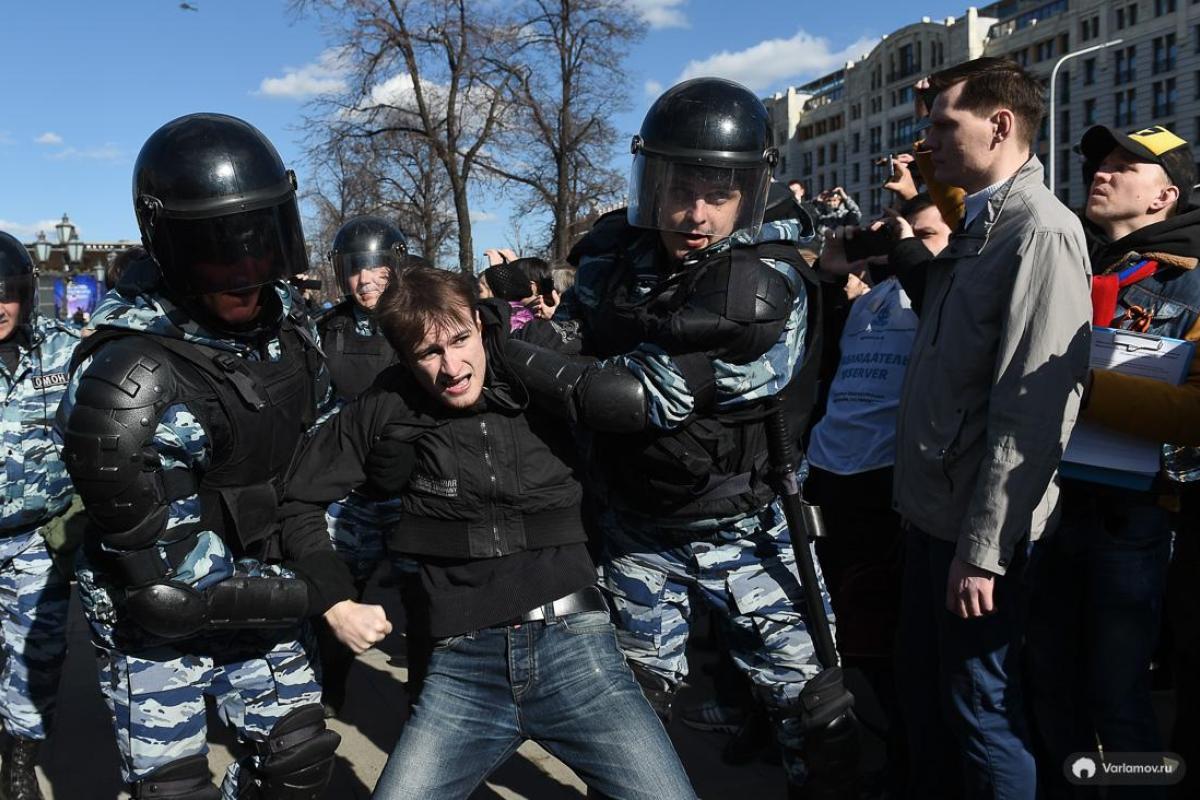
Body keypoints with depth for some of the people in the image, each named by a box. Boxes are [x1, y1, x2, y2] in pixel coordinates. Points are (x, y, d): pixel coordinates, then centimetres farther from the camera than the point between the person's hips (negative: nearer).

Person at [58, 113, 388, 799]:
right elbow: (171, 587, -27)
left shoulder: (284, 314, -7)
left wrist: (325, 566, 4)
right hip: (160, 627, -6)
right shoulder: (124, 383, -29)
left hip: (264, 601, 6)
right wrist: (322, 597, -24)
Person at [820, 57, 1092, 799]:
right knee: (922, 688, 20)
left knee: (982, 708, 6)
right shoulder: (978, 226, 13)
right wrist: (908, 253, 11)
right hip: (934, 509, 9)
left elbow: (1035, 409, -22)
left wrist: (983, 544, -21)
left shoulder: (1040, 230, -16)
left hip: (981, 527, -9)